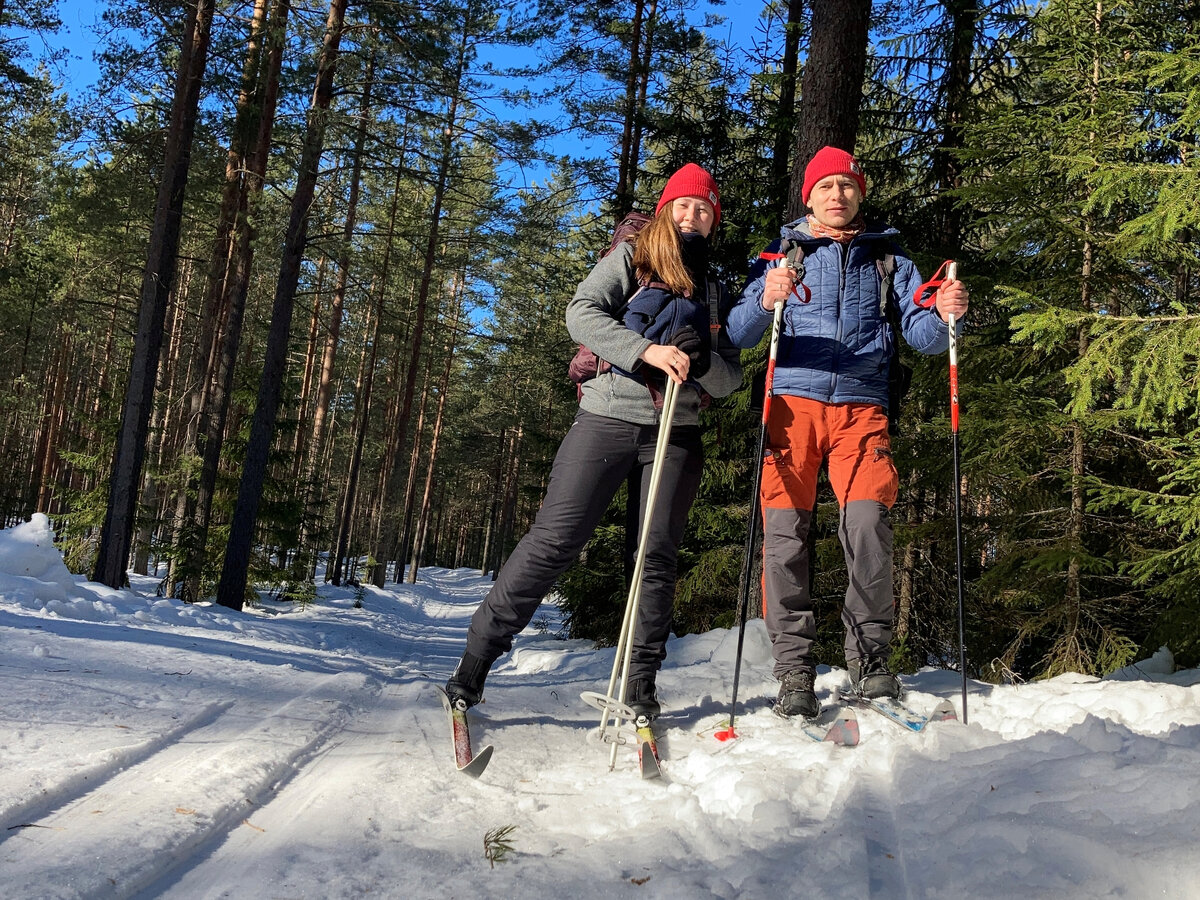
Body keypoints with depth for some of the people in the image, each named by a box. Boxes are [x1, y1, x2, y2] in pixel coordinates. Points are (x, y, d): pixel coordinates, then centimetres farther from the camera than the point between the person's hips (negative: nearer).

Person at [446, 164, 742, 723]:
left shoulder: (716, 290, 19)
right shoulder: (630, 257, 10)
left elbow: (730, 380, 13)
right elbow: (582, 313, -6)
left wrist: (703, 361, -10)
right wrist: (645, 349, -20)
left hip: (675, 434, 3)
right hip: (607, 418, -3)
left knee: (657, 556, -2)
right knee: (553, 541, -8)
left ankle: (640, 687, 7)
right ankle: (474, 663, -2)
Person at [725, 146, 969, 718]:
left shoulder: (888, 259, 21)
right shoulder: (781, 256, 17)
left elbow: (921, 336, 12)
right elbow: (738, 335, 4)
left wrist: (945, 315, -11)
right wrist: (765, 301, -18)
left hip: (862, 406, 1)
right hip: (793, 401, 0)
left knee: (867, 522, -18)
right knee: (784, 531, -10)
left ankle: (869, 656, -4)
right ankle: (794, 672, -4)